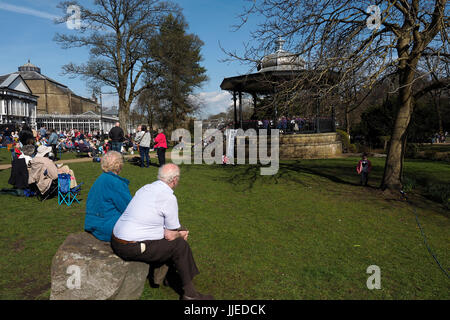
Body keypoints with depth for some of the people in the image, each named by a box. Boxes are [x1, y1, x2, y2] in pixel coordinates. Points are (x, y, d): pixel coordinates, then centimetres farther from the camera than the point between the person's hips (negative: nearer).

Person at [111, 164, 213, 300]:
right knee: (180, 244, 0)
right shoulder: (169, 198, -16)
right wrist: (181, 234, 12)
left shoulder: (146, 188, 8)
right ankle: (188, 293, 11)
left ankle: (171, 271, 35)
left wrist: (179, 230, 18)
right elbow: (170, 235, -11)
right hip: (132, 249, -8)